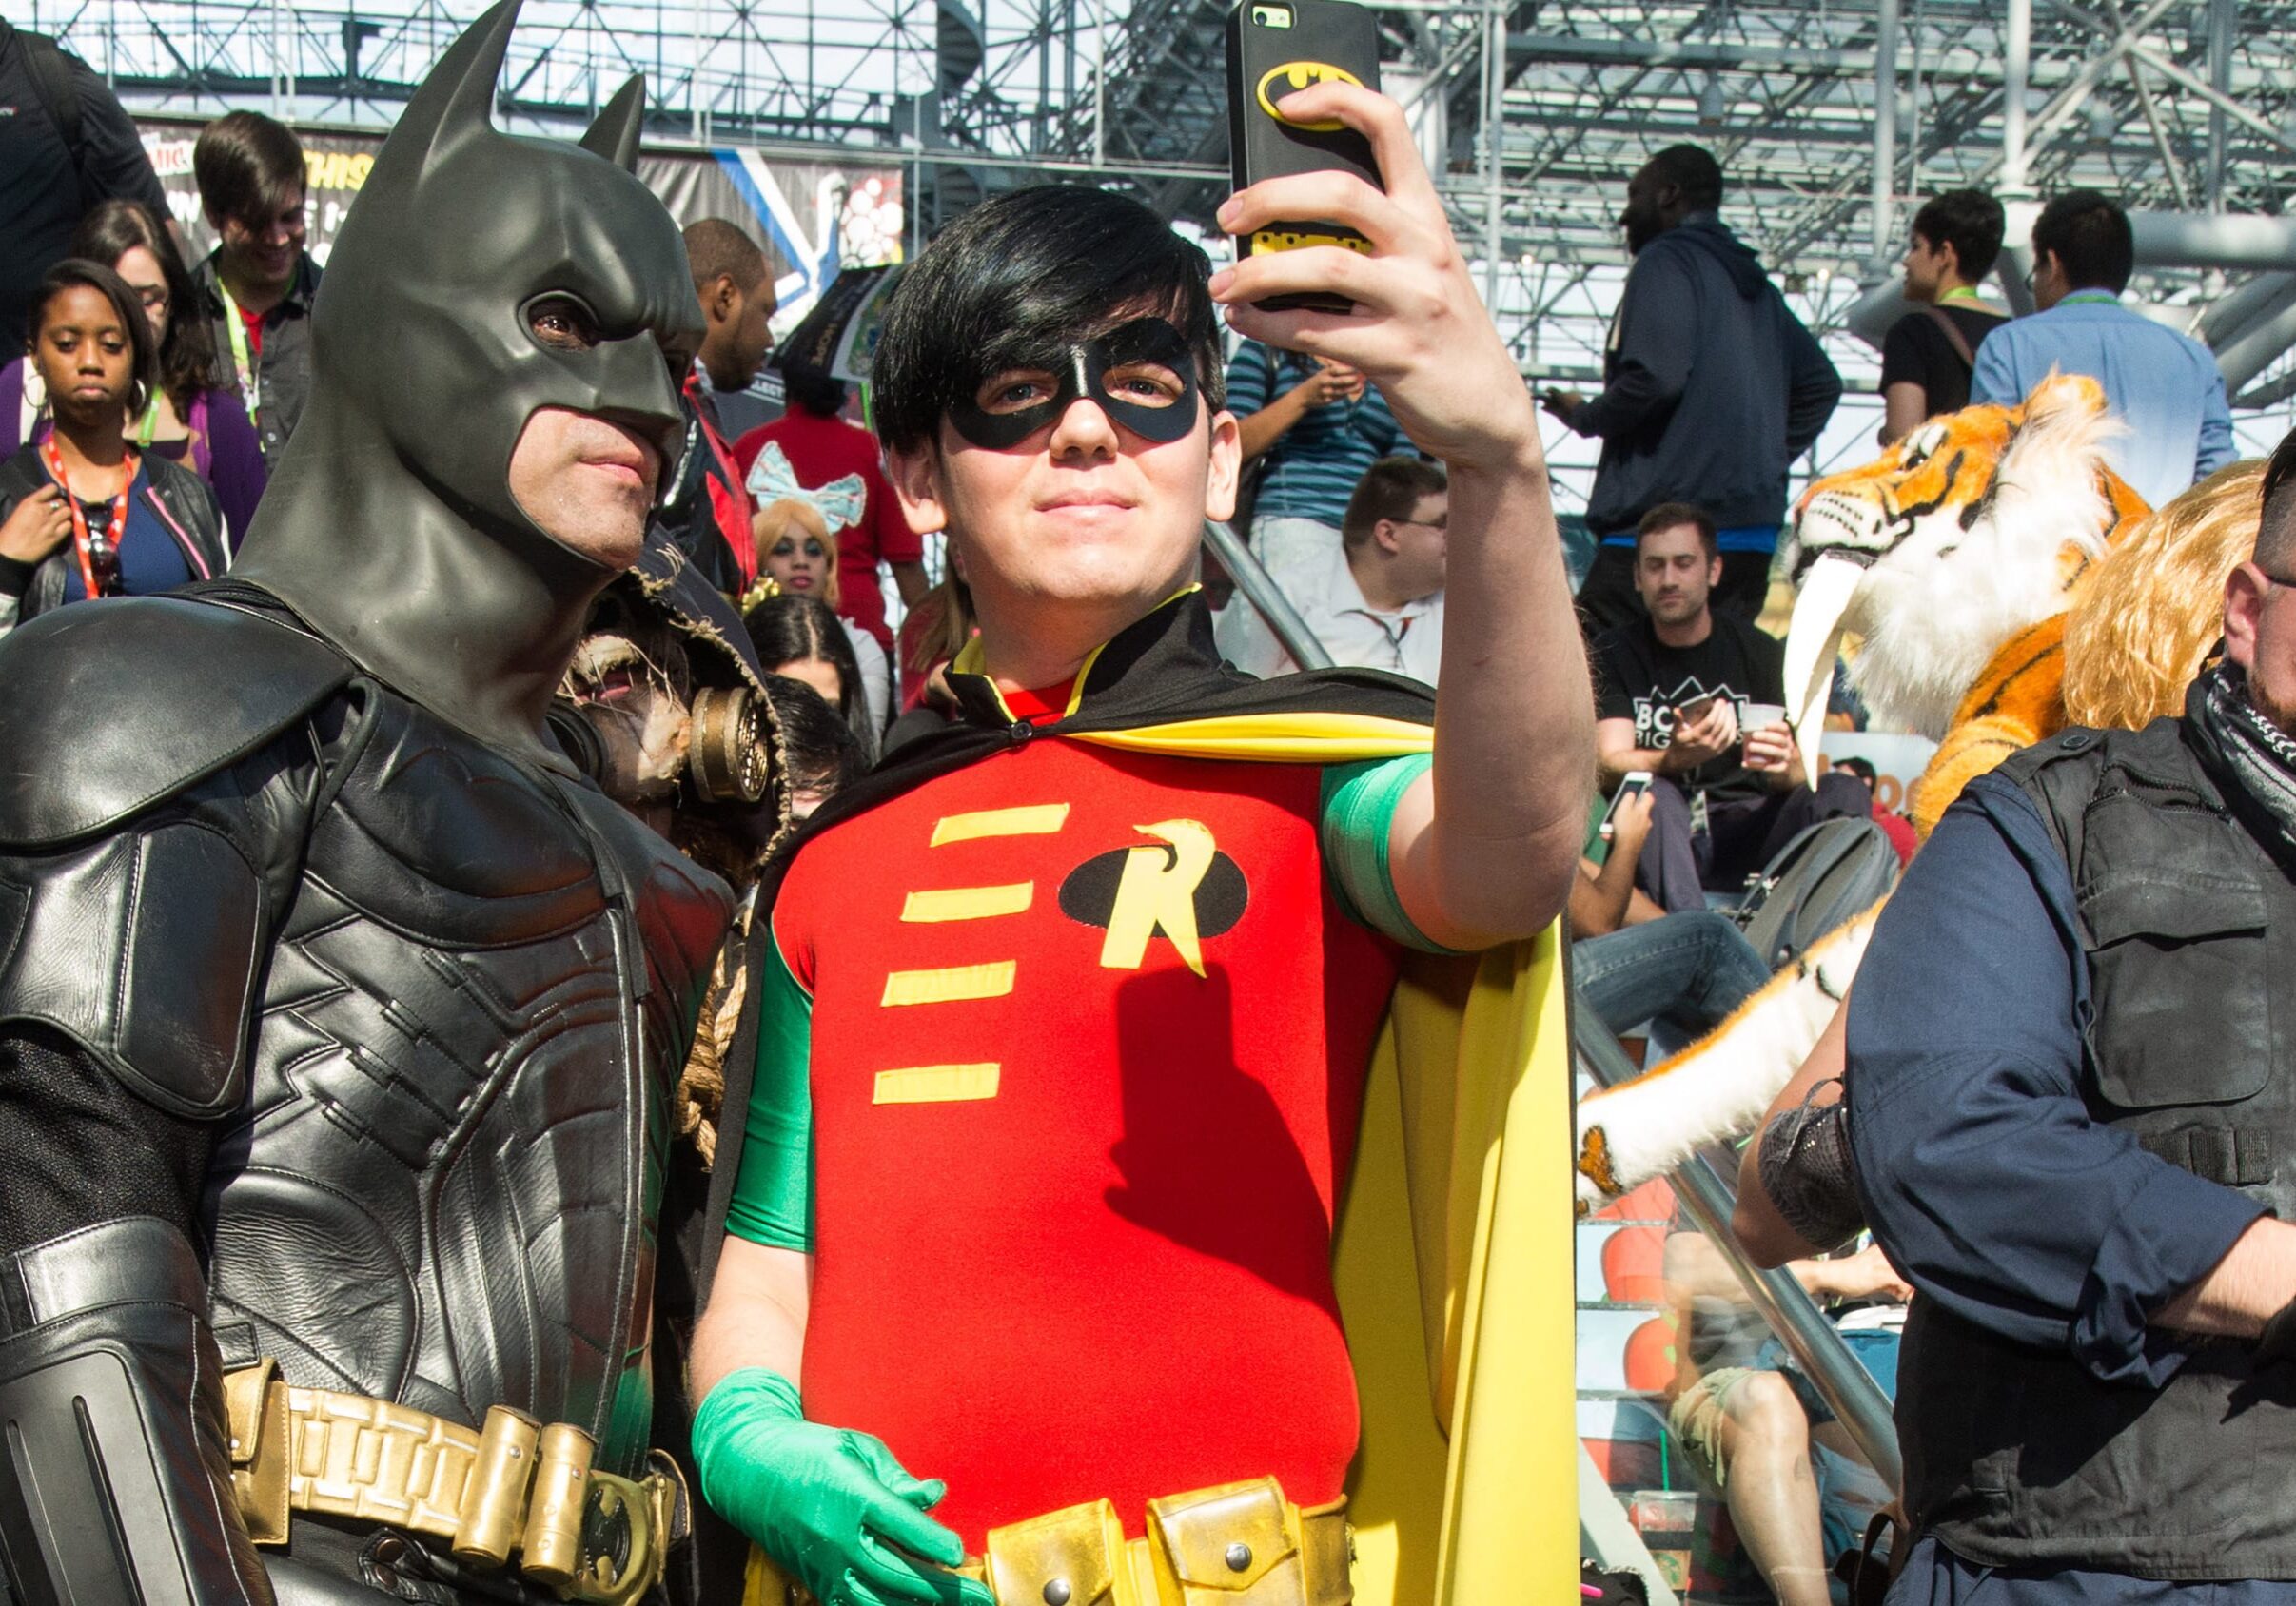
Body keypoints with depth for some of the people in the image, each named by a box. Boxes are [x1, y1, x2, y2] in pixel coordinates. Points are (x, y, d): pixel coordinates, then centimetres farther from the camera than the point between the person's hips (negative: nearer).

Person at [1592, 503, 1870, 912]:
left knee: (1845, 792, -23)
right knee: (1651, 795, -34)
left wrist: (1784, 764, -25)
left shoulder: (1759, 652, 8)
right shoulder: (1614, 653, 4)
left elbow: (1798, 779, 1)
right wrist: (1678, 758, -32)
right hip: (1662, 835, -2)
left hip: (1745, 831, 2)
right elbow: (1608, 766, -10)